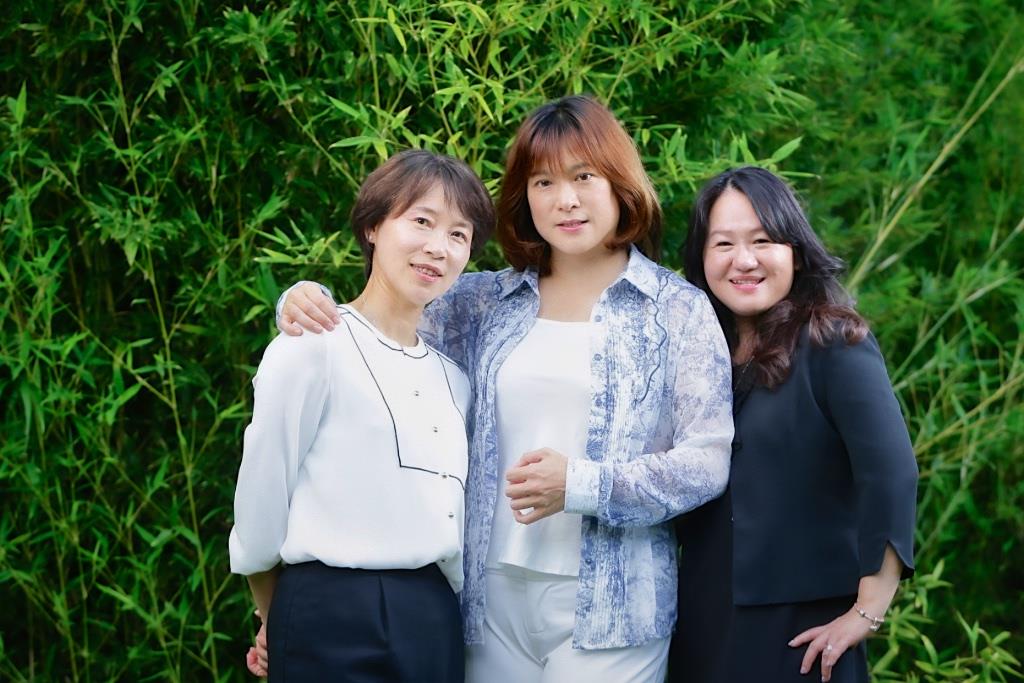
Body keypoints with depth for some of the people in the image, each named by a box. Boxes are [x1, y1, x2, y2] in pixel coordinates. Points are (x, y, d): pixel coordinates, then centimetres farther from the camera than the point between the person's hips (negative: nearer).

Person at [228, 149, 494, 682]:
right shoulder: (313, 347, -6)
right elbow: (260, 509, -4)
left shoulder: (452, 378, 13)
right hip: (336, 623, -6)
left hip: (438, 623, 6)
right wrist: (281, 625, 7)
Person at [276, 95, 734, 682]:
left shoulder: (678, 308, -1)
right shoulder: (485, 302, 9)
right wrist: (310, 303, -9)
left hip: (609, 605, -3)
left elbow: (708, 461, -5)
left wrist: (581, 485, -17)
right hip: (494, 594, 3)